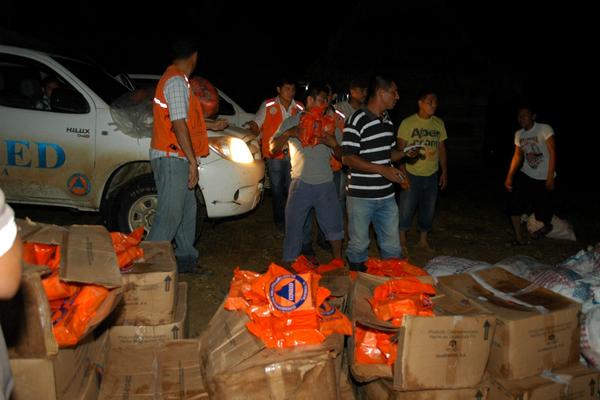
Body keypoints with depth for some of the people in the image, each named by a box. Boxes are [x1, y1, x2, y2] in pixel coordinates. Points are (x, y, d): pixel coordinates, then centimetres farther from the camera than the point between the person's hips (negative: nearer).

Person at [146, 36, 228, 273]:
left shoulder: (174, 79, 19)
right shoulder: (177, 81, -14)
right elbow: (179, 125, -21)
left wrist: (212, 125, 35)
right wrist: (193, 160, -20)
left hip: (175, 158, 11)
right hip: (172, 158, -11)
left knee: (187, 209, 16)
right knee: (170, 215, -8)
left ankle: (186, 259, 25)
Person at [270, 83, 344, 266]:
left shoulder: (330, 124, 8)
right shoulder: (292, 122, 2)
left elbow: (342, 156, 10)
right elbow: (273, 148, 0)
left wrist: (334, 144, -11)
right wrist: (288, 133, -16)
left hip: (325, 183, 3)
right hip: (301, 183, -2)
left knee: (333, 222, 11)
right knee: (294, 225, 3)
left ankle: (338, 260, 29)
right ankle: (288, 264, 16)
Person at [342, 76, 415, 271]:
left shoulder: (388, 121, 11)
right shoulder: (357, 121, -14)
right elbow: (348, 158, -17)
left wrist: (405, 153, 2)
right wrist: (383, 169, -22)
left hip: (386, 195, 7)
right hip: (361, 196, -7)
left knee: (392, 247, 13)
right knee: (359, 245, 9)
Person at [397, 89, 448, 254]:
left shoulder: (439, 123, 5)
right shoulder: (407, 123, -8)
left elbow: (441, 148, 11)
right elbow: (401, 149, -8)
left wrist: (444, 172, 8)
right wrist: (403, 172, -13)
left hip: (432, 175, 4)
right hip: (412, 175, -4)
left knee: (428, 210, 12)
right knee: (406, 209, 1)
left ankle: (423, 240, 28)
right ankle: (402, 240, 18)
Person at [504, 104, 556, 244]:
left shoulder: (544, 129, -14)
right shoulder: (519, 134, 4)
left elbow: (552, 153, -15)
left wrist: (550, 177, -20)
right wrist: (509, 177, 5)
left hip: (544, 178, -4)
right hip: (526, 175, 5)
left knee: (543, 208, 4)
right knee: (514, 203, -13)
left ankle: (547, 226, 42)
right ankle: (519, 238, -3)